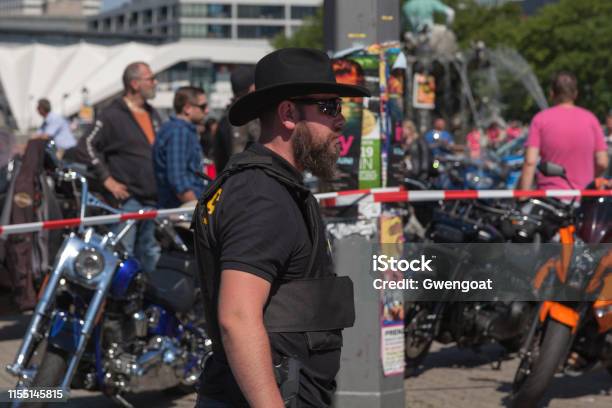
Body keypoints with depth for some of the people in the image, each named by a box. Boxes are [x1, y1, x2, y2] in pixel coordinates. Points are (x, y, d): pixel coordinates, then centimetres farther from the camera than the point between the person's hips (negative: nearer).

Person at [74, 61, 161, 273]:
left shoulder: (153, 115, 17)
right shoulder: (113, 115, -8)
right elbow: (86, 146, -12)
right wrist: (107, 179, -14)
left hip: (152, 198, 7)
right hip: (126, 198, -7)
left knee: (149, 254, 12)